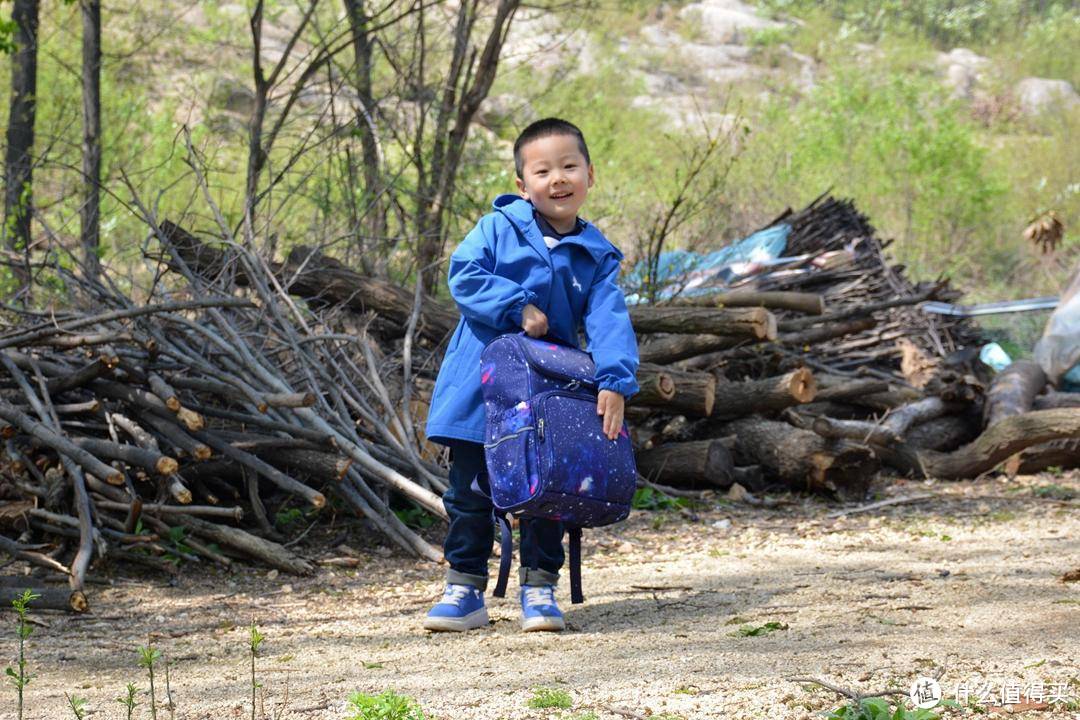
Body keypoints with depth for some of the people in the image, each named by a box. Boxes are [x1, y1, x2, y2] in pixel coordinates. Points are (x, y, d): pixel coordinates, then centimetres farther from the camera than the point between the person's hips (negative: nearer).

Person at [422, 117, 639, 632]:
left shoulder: (596, 255, 4)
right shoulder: (498, 228, 0)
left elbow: (608, 319, -7)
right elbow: (464, 276, -11)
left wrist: (615, 381, -21)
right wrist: (518, 307, -19)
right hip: (480, 391, -1)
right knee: (470, 495, 6)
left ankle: (539, 590, 14)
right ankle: (464, 590, 15)